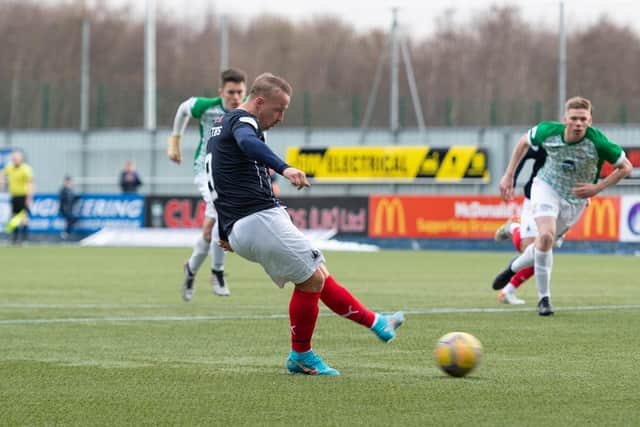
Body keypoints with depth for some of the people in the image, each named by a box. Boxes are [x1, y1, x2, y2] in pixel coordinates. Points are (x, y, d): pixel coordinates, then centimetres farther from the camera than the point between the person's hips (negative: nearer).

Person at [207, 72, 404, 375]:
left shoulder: (220, 128, 26)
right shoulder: (242, 120, -6)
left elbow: (219, 185, 34)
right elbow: (248, 142, -33)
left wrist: (225, 233, 41)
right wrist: (284, 168, -48)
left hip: (238, 231, 11)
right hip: (262, 220, -11)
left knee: (317, 275, 15)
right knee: (312, 280, -5)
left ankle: (374, 322, 20)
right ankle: (300, 357, 4)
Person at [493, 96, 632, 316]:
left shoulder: (598, 142, -27)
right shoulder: (548, 132, -21)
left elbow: (626, 167, -12)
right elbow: (524, 141, 2)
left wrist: (597, 188, -19)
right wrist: (509, 175, 1)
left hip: (575, 200, 1)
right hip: (547, 187, -1)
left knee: (544, 243, 8)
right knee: (546, 235, -25)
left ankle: (514, 268, 41)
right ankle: (544, 298, -12)